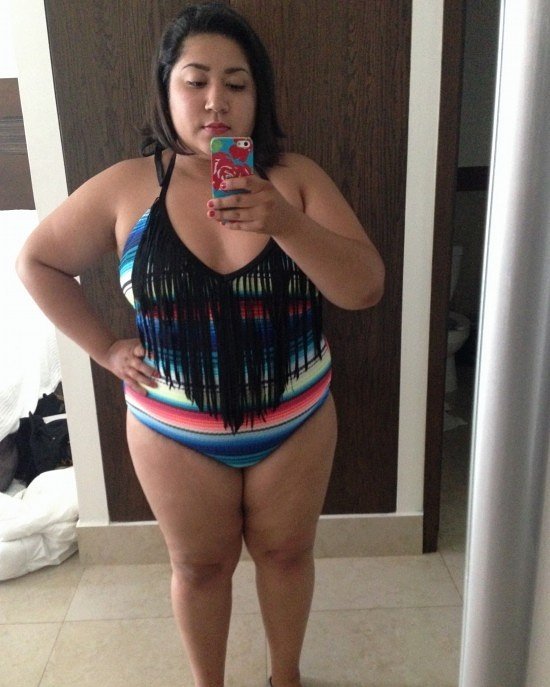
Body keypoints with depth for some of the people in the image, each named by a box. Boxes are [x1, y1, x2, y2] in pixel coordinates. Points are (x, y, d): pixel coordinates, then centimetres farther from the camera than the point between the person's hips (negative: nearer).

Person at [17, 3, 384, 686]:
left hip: (296, 423, 1)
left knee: (286, 553, 20)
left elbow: (366, 288, -17)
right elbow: (38, 260, 3)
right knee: (200, 565, 19)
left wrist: (285, 223, -33)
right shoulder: (127, 187, -10)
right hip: (175, 433, 0)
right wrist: (106, 348, -4)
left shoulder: (295, 177, -10)